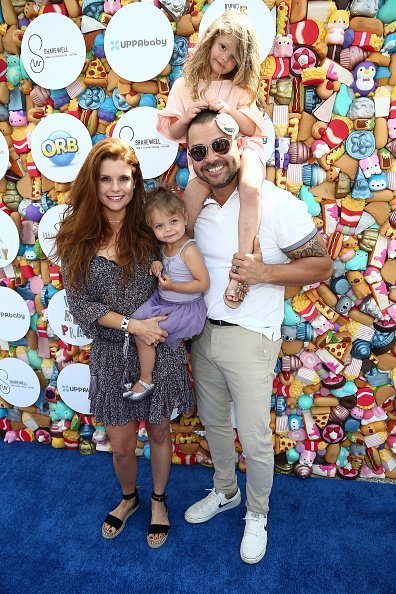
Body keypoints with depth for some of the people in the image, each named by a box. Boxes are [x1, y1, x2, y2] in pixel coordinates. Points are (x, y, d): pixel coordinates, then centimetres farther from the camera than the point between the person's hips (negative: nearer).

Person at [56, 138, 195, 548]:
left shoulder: (150, 228, -8)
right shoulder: (77, 238, -6)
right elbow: (79, 302, -8)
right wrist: (132, 325, -16)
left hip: (158, 348, 0)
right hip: (111, 352, 1)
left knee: (158, 432, 18)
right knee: (121, 445, 15)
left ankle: (158, 501, 47)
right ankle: (128, 498, 48)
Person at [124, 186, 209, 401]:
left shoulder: (189, 250, -25)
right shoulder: (166, 246, 0)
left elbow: (204, 283, -24)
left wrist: (172, 286, -26)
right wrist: (159, 266, -4)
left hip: (185, 308, -8)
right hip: (163, 300, 8)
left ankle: (146, 380, 14)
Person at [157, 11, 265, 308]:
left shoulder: (240, 89, 7)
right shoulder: (184, 86, 8)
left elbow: (253, 128, 0)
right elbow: (174, 133, 6)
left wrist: (230, 111, -16)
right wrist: (187, 117, -14)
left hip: (241, 148, -1)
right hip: (202, 157, 2)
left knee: (251, 188, -34)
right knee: (189, 203, -24)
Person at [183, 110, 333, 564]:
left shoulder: (276, 203, -16)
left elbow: (322, 266, -12)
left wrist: (264, 273, -24)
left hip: (248, 338, -6)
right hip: (203, 333, 6)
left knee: (254, 439, 6)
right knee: (213, 422, 21)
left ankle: (257, 515, 35)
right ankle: (225, 492, 47)